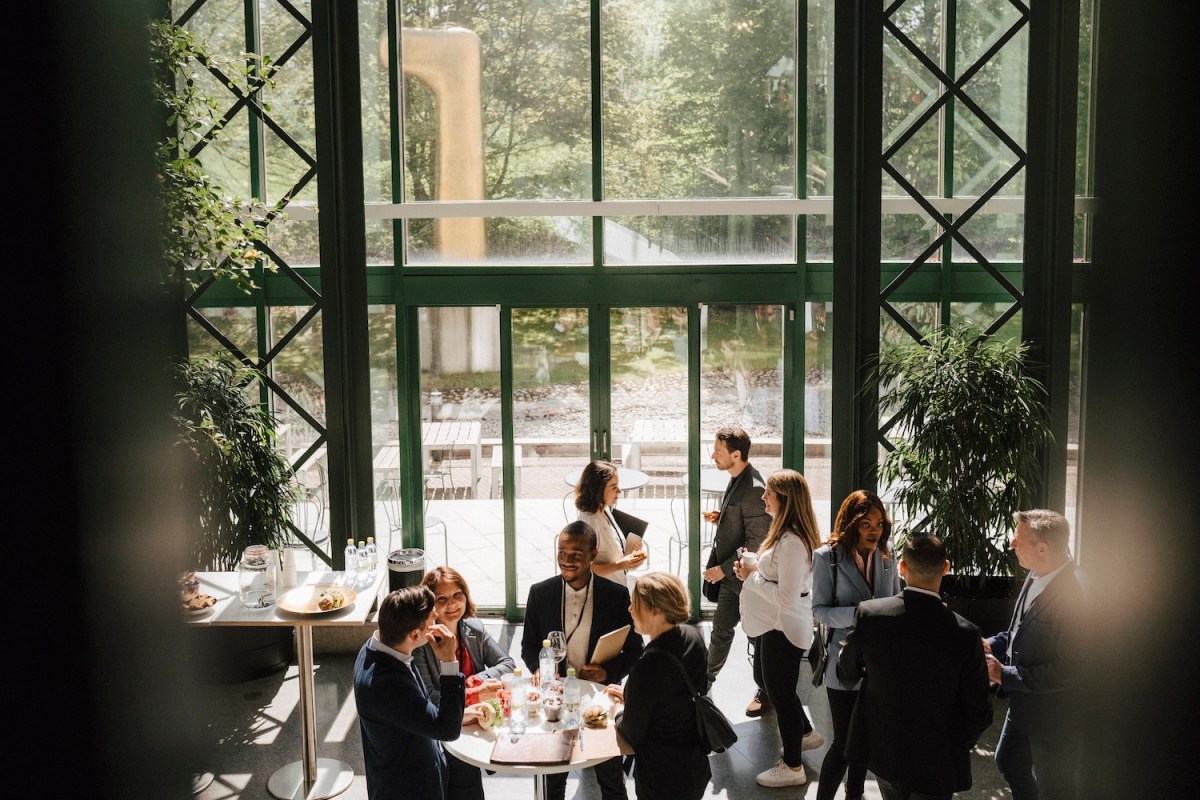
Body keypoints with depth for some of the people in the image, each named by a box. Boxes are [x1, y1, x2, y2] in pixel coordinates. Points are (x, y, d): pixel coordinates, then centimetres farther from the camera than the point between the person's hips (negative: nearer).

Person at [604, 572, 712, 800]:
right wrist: (630, 696, 11)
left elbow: (631, 734, -18)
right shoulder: (693, 637, -7)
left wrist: (619, 711, 2)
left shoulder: (649, 665, -31)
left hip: (663, 781, -7)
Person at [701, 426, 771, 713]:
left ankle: (766, 693, 23)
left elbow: (756, 542, -25)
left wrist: (723, 569, -19)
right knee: (721, 628, 22)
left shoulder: (753, 489, -26)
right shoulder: (736, 480, 4)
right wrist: (719, 517, 1)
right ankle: (708, 677, 38)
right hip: (731, 574, 9)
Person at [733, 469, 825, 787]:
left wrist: (752, 577, -20)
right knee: (765, 679, 26)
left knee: (780, 692, 6)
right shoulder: (784, 531, 5)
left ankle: (793, 767, 24)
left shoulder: (792, 542, -28)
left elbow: (786, 597, -30)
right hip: (774, 624, 11)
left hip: (783, 628, -11)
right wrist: (752, 566, 1)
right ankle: (805, 733, 45)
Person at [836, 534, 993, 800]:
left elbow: (847, 672, 0)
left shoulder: (869, 614, -18)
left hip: (882, 749, 2)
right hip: (937, 761, -2)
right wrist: (961, 743, 9)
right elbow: (979, 713, -12)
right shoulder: (965, 634, -22)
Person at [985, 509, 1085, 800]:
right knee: (1009, 763, 27)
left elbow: (1067, 670, -30)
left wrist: (1005, 675, -24)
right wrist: (993, 644, -4)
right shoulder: (1036, 576, -4)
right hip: (1023, 702, 8)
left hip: (1053, 714, -8)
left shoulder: (1072, 594, -32)